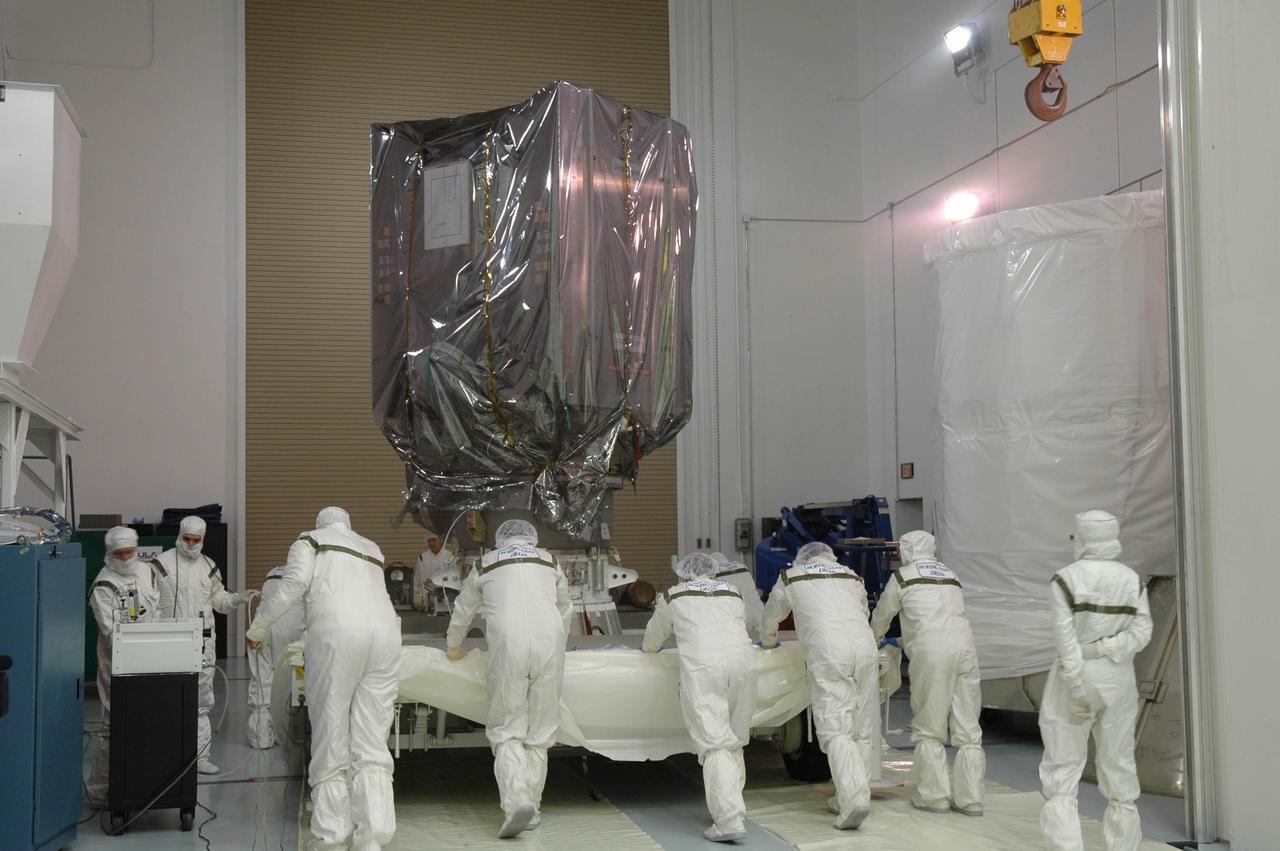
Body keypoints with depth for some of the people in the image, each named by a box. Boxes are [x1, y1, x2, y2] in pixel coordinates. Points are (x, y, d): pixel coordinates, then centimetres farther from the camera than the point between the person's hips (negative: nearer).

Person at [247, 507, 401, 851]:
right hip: (384, 630, 4)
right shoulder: (372, 550, 33)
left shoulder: (310, 541, 20)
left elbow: (293, 585, 3)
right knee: (371, 743, 4)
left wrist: (259, 627, 13)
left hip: (337, 632, -4)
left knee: (332, 743, 4)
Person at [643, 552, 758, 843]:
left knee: (715, 744, -8)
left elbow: (655, 633, 36)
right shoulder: (733, 593, 27)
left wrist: (650, 648, 57)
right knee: (735, 742, 15)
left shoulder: (672, 596, 20)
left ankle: (729, 820, -18)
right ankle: (733, 806, 18)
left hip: (702, 669, -3)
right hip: (743, 664, 4)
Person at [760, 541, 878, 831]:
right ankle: (851, 797, 13)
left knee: (836, 730, -8)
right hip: (866, 648, 4)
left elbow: (771, 616, 35)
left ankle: (853, 798, -22)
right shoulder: (852, 577, 27)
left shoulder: (791, 577, 20)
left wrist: (768, 641, 56)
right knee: (863, 729, 10)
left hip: (827, 654, -4)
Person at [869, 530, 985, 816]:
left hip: (931, 653, -5)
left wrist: (875, 638, 43)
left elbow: (882, 615, 21)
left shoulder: (902, 576, 11)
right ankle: (970, 797, 8)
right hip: (965, 646, 5)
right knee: (967, 727, 7)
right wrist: (907, 640, 47)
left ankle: (934, 795, 7)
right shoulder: (950, 575, 27)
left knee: (928, 728, 5)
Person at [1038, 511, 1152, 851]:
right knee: (1118, 766, 13)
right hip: (1118, 681, 4)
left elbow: (1065, 638, -17)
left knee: (1061, 770, 2)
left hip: (1073, 679, -3)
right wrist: (1103, 649, -9)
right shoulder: (1132, 580, 2)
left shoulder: (1065, 579, -11)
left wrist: (1077, 687, -17)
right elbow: (1141, 633, -7)